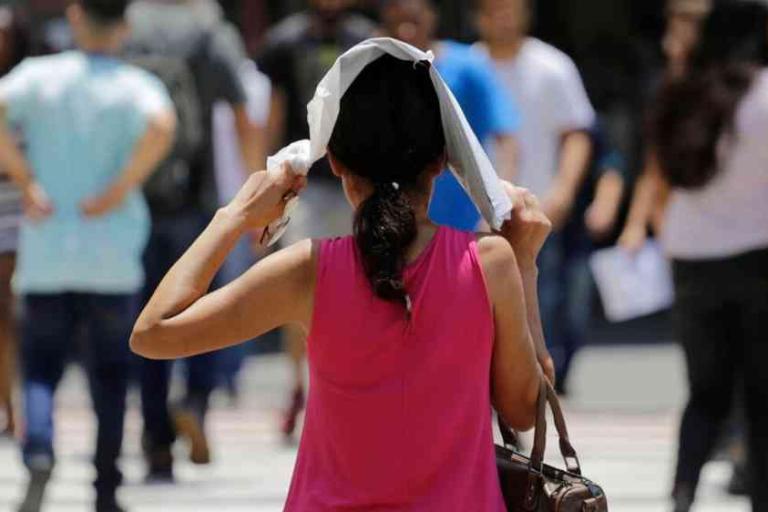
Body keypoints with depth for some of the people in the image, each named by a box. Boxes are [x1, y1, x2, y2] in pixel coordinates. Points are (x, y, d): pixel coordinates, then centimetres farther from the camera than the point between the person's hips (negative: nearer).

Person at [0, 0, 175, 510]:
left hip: (45, 257, 0)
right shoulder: (137, 86, -2)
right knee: (110, 373, 12)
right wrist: (121, 190, -14)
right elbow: (162, 125, -24)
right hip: (113, 258, 0)